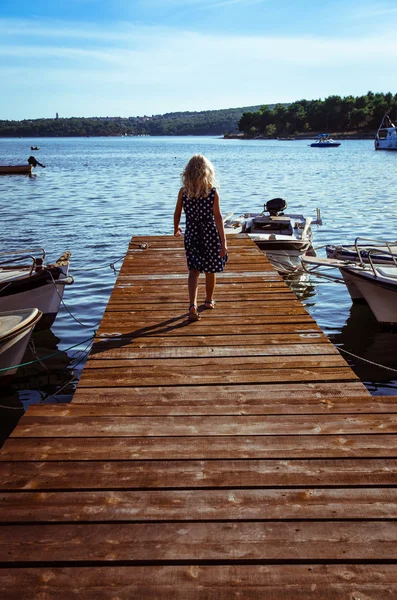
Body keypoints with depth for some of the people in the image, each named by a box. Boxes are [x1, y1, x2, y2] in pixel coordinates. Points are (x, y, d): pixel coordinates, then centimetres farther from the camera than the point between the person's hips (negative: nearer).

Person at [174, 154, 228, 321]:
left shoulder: (183, 191, -4)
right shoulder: (213, 192, -11)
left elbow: (177, 213, 5)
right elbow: (218, 217, -15)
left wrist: (176, 229, 25)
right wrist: (223, 241, -14)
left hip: (191, 234, 1)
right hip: (210, 234, -1)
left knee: (194, 270, 5)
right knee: (210, 270, 17)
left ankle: (192, 305, -15)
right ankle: (209, 300, 37)